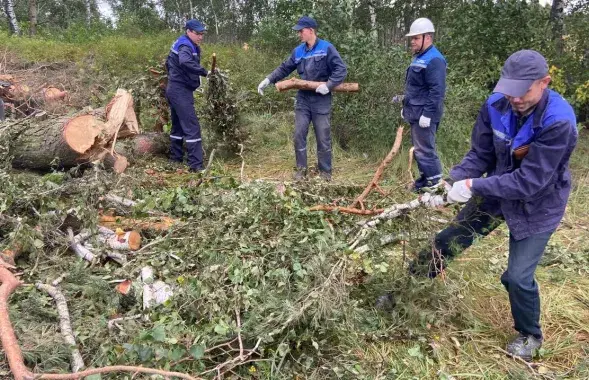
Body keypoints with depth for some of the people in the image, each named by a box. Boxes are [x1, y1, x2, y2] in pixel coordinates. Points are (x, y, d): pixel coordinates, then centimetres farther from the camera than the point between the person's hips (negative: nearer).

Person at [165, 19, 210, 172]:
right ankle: (196, 164, -15)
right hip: (181, 91, -11)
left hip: (174, 89, 11)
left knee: (178, 125, 18)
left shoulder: (180, 44, 16)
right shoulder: (185, 46, -16)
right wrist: (204, 72, -37)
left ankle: (176, 158, 28)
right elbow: (185, 62, -39)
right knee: (192, 127, -13)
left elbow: (169, 62, 27)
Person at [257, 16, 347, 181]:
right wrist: (268, 80, 1)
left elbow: (341, 69, -11)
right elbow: (284, 68, 13)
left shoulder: (326, 48, -8)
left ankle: (325, 171, 16)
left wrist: (328, 85, -22)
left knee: (323, 137, 3)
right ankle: (301, 169, 15)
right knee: (299, 135, 3)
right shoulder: (298, 51, 8)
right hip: (303, 99, 5)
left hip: (321, 100, -4)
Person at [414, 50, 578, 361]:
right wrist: (451, 183, -24)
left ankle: (530, 335, 29)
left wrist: (472, 187, -33)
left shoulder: (559, 122, -32)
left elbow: (529, 182, -32)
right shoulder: (496, 105, -16)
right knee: (450, 239, 11)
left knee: (517, 277, -2)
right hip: (498, 191, 5)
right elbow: (479, 155, -8)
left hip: (537, 206, -5)